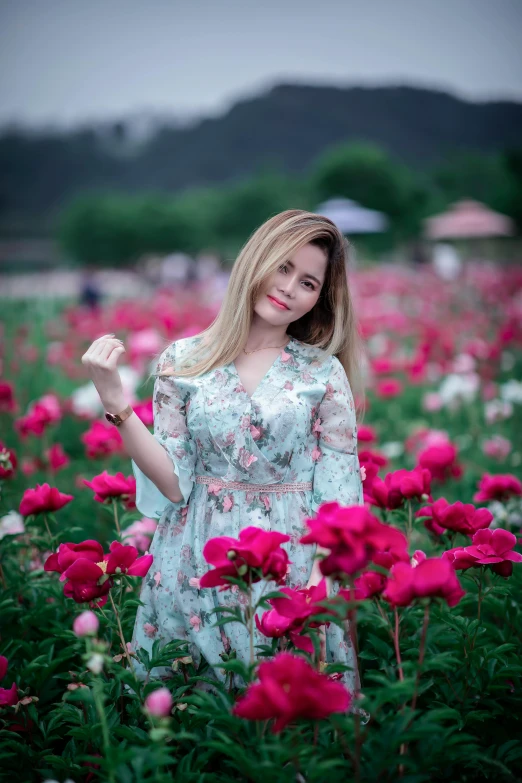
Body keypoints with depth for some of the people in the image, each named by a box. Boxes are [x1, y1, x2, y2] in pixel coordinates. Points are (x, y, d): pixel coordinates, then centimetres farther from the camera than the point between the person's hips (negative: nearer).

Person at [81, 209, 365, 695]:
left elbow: (337, 493, -2)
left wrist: (318, 580, -15)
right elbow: (173, 485, -5)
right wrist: (114, 401, -13)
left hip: (293, 564, 0)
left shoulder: (324, 372, -1)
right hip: (196, 571, 1)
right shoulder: (183, 361, 0)